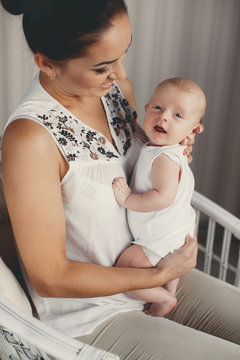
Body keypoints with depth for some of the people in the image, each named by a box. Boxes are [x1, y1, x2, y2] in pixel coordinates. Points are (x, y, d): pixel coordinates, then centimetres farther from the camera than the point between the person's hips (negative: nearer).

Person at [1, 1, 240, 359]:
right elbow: (49, 278, -21)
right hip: (90, 314, -6)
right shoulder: (30, 137, -27)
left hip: (152, 270, 7)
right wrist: (159, 275, -16)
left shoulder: (115, 85, -6)